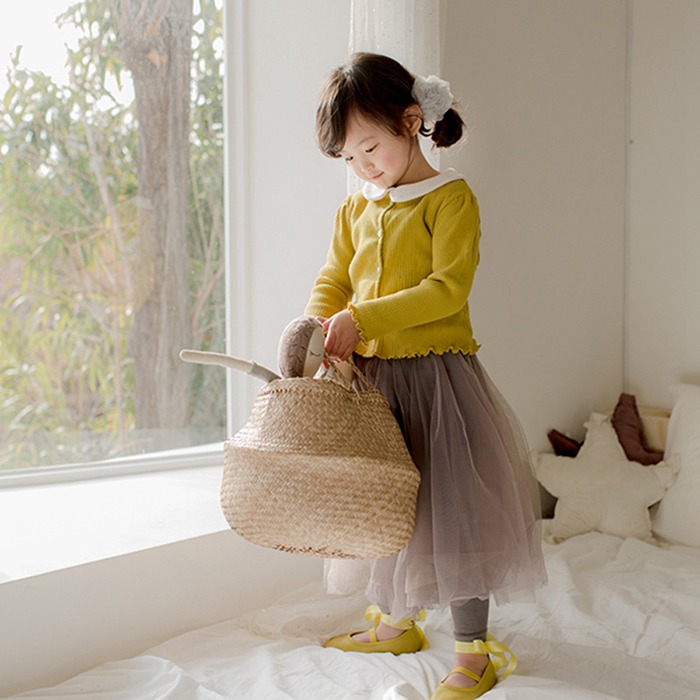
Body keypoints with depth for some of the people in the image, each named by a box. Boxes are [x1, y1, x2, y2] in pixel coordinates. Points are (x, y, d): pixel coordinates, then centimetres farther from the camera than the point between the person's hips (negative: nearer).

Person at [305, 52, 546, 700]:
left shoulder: (451, 198, -8)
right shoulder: (356, 209, 11)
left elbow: (448, 288, -18)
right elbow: (332, 283, 12)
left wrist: (362, 317, -24)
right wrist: (318, 330, -10)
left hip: (436, 373, -6)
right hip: (372, 379, 7)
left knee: (453, 504, -3)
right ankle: (394, 622, 35)